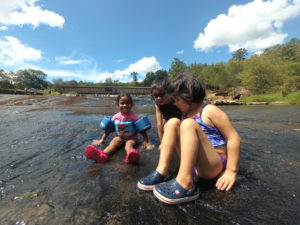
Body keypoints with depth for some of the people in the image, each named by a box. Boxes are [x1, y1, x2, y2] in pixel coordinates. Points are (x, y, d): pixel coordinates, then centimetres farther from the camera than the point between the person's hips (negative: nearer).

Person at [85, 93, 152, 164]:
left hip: (132, 138, -3)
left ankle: (130, 155, -68)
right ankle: (102, 154, -54)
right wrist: (102, 139, 10)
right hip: (120, 137, 3)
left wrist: (146, 141, -16)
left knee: (129, 144, -34)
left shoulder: (134, 117, -13)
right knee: (113, 141, -26)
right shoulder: (116, 117, -3)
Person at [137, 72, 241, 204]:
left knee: (188, 124, -27)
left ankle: (185, 184, -33)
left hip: (215, 165, -6)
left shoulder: (209, 111, -9)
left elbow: (233, 138, -11)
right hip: (193, 162, 7)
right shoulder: (186, 114, 11)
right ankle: (162, 172, -15)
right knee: (173, 123, -6)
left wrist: (231, 171, -14)